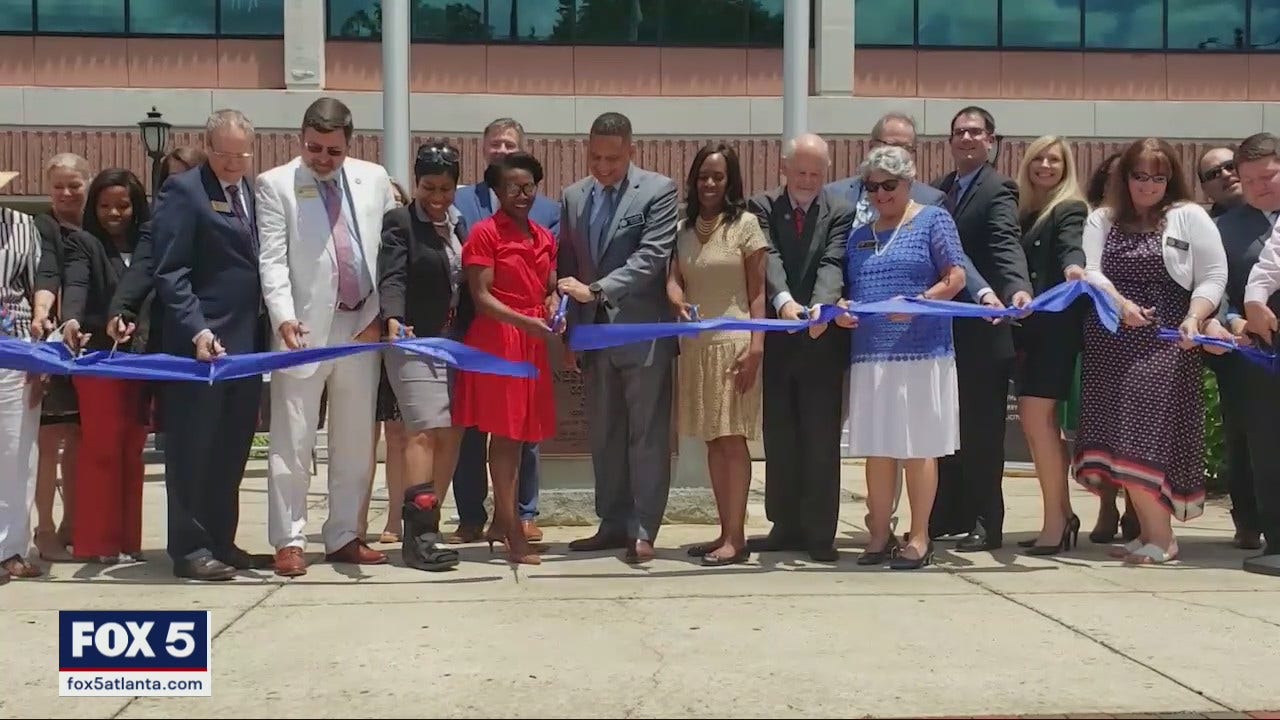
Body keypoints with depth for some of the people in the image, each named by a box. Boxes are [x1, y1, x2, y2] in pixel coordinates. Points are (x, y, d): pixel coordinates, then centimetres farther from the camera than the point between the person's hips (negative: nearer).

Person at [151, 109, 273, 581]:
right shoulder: (183, 191, -6)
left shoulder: (252, 193, 14)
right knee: (194, 449, 1)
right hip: (200, 344, -7)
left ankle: (220, 543, 20)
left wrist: (265, 331, 6)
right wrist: (197, 331, -20)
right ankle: (189, 548, 8)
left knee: (233, 450, 11)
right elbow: (170, 272, -11)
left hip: (246, 343, 7)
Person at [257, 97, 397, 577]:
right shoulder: (275, 184, -1)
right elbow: (272, 260, -7)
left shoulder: (374, 179, 9)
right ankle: (289, 541, 7)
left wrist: (379, 315, 2)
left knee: (355, 442, 9)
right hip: (304, 329, -4)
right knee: (292, 442, -1)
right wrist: (284, 317, -21)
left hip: (362, 329, 4)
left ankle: (344, 537, 19)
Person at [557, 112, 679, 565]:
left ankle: (642, 530, 3)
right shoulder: (573, 197, 11)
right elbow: (568, 267, 13)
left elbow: (652, 257, -14)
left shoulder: (658, 191, -5)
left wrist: (596, 290, -22)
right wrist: (570, 334, 9)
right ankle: (613, 524, 19)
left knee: (647, 436, -1)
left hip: (642, 332, -5)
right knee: (604, 436, 11)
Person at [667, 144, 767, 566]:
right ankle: (724, 533, 14)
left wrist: (756, 346, -14)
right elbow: (673, 279, 5)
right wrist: (678, 303, -19)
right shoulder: (683, 228, 11)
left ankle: (736, 538, -1)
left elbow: (757, 291, -6)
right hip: (695, 345, 6)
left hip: (733, 343, -5)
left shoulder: (745, 224, -4)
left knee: (732, 439, -5)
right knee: (713, 442, 8)